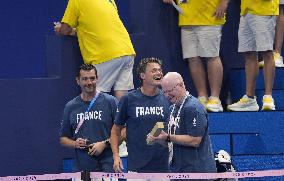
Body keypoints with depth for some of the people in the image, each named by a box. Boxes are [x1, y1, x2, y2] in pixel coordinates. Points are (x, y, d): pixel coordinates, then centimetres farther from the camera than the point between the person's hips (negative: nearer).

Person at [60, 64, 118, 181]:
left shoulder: (110, 102, 1)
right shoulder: (71, 107, 12)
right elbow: (63, 139, 17)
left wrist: (105, 144, -12)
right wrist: (75, 144, -4)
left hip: (106, 167, -4)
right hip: (81, 170, 4)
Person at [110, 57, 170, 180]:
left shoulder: (167, 100, 3)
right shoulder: (128, 100, -1)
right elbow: (116, 130, 7)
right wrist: (116, 156, -3)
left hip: (162, 167, 2)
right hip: (136, 167, -2)